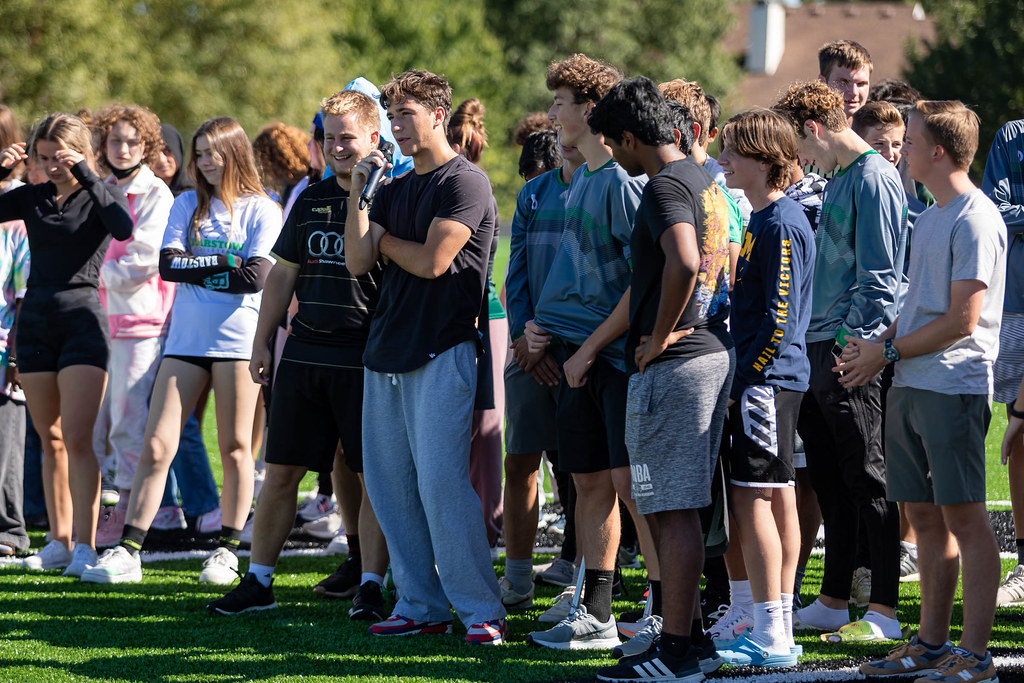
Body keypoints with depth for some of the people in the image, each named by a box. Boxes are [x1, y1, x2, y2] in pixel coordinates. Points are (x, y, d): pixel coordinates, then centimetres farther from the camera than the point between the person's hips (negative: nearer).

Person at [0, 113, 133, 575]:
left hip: (83, 322, -5)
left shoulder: (98, 196, -2)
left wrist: (85, 174, -21)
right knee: (51, 440, 9)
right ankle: (59, 541, 15)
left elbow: (123, 228, -23)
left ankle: (85, 546, -14)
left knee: (77, 438, -13)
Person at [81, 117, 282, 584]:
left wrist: (196, 267, -4)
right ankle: (127, 552, -4)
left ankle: (227, 551, 13)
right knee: (156, 447, -3)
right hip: (186, 339, 3)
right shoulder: (187, 206, 12)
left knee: (235, 449, 2)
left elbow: (255, 276, -11)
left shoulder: (261, 210, 1)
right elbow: (167, 266, -1)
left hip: (237, 339, -3)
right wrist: (223, 262, -8)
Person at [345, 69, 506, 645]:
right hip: (387, 351, 8)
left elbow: (431, 262, -14)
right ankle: (421, 604, 12)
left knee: (440, 481, -13)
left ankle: (482, 609, -9)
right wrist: (359, 192, 1)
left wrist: (381, 237, 3)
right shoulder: (395, 188, 18)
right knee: (388, 483, 5)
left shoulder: (465, 182, -6)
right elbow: (359, 261, 9)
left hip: (442, 352, -8)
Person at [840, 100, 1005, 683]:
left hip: (954, 387, -9)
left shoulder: (975, 219, -12)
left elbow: (963, 319, -16)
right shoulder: (931, 218, 18)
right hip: (909, 388, 9)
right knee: (925, 515, 11)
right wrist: (879, 346, 7)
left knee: (964, 515, -7)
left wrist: (889, 352, -10)